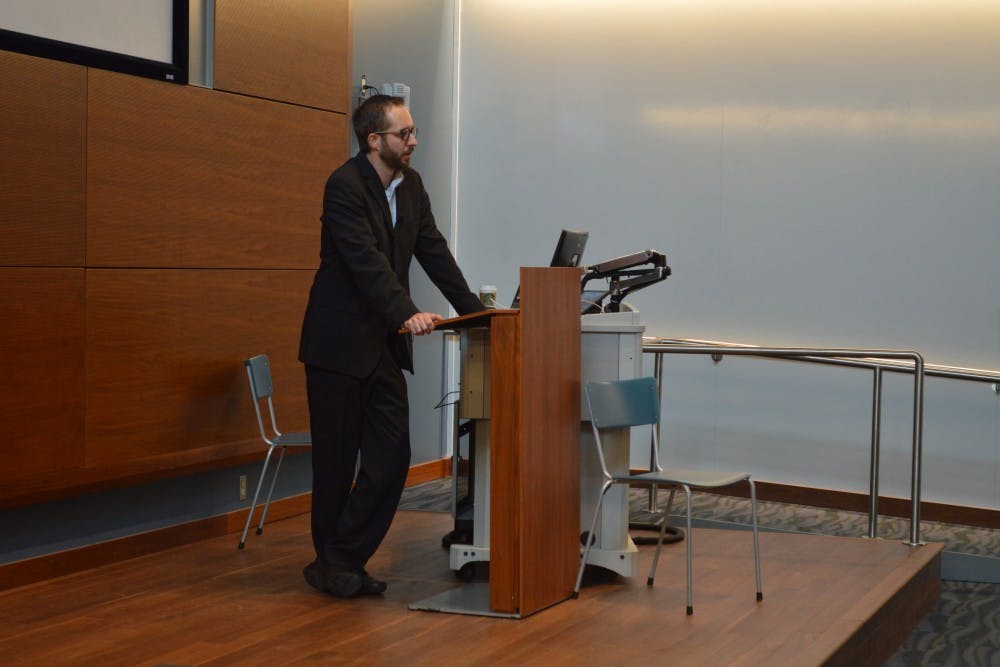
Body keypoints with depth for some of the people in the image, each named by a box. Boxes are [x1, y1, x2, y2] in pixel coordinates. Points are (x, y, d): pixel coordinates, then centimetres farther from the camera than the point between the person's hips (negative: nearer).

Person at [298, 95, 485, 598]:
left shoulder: (410, 184, 8)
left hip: (385, 343, 7)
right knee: (336, 460, 3)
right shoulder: (345, 186, -15)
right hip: (340, 342, -7)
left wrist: (474, 309, 3)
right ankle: (330, 564, 18)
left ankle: (344, 561, 8)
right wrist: (407, 313, -38)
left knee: (391, 457, 0)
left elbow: (433, 251, 10)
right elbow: (366, 259, -27)